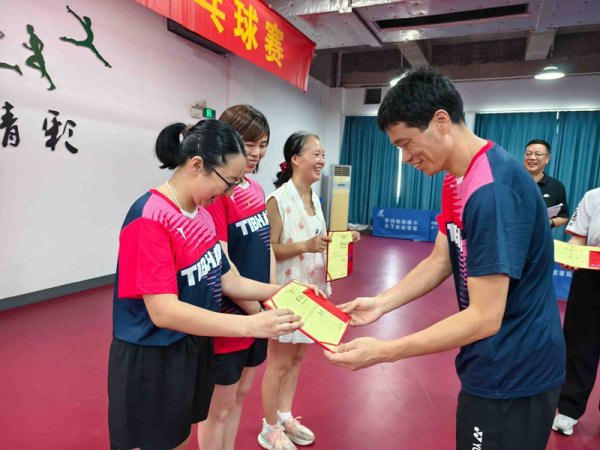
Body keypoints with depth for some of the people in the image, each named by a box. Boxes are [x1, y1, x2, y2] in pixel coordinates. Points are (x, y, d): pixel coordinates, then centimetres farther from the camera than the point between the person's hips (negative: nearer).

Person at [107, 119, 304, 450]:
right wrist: (250, 325, -33)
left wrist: (277, 291, -4)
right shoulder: (150, 218, -24)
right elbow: (164, 311, -29)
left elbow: (223, 279, 7)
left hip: (193, 352, 8)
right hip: (150, 363, -7)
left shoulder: (202, 214, 1)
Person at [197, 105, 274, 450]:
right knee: (218, 409, 13)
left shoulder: (256, 189, 6)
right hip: (229, 317, -8)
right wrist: (257, 309, -12)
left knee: (240, 396, 23)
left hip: (257, 313, 8)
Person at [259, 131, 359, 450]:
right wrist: (305, 246, -29)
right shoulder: (278, 200, -16)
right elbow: (270, 249, -18)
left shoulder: (314, 198, 8)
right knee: (279, 362, 7)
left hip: (312, 289, 8)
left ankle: (285, 417, 38)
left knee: (297, 357, 19)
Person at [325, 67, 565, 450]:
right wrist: (381, 304, -6)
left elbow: (484, 318, -28)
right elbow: (440, 261, 5)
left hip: (513, 375, -9)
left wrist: (381, 352, -25)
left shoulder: (492, 189, -28)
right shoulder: (457, 181, 4)